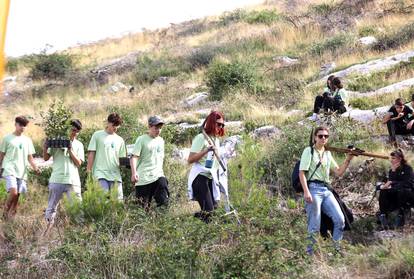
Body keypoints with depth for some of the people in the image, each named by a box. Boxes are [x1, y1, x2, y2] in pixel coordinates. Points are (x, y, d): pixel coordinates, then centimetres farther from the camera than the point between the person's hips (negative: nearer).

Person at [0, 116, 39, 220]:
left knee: (17, 196, 3)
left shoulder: (27, 140, 13)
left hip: (22, 172, 4)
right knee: (13, 192, -22)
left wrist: (35, 167, -3)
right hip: (10, 170, -4)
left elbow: (30, 157, 13)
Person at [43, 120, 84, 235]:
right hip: (56, 180, -1)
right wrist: (45, 148, -12)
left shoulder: (78, 145, 10)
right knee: (52, 206, 3)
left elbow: (78, 163, 0)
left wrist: (70, 150, -10)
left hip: (73, 181, 1)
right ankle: (48, 227, 10)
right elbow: (46, 158, 7)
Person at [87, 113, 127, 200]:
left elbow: (122, 158, 17)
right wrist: (88, 171, -3)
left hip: (116, 176, 4)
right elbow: (91, 154, 4)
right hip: (101, 174, -4)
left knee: (118, 200, -3)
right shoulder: (97, 135, 7)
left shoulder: (120, 140, 17)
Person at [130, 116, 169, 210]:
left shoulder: (160, 140, 16)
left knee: (164, 202, -14)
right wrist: (134, 173, -23)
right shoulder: (142, 139, -3)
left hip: (158, 176, 4)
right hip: (143, 178, -4)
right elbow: (134, 157, -11)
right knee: (144, 207, -2)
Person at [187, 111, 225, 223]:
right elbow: (190, 159, -15)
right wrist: (207, 150, -22)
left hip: (210, 178, 9)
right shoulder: (201, 138, -8)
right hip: (200, 177, -9)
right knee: (208, 210, -16)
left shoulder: (216, 140, 18)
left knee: (214, 207, 2)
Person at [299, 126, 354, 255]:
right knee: (314, 227, -6)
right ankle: (310, 253, 4)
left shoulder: (328, 153, 19)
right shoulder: (309, 151, 0)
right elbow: (302, 173, -8)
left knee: (340, 220, -3)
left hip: (326, 190, 6)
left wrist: (348, 159, 4)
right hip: (313, 189, -6)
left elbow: (339, 172, 18)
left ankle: (336, 249, 11)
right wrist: (306, 192, -19)